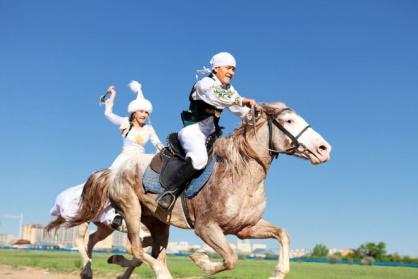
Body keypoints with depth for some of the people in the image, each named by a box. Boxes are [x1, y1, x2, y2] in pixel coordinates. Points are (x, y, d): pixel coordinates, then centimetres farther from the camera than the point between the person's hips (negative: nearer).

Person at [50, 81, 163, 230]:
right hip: (124, 160, -3)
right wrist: (113, 95, 1)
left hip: (141, 162, 3)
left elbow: (158, 145, 5)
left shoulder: (149, 129, 8)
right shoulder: (125, 123, 1)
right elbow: (108, 113, -6)